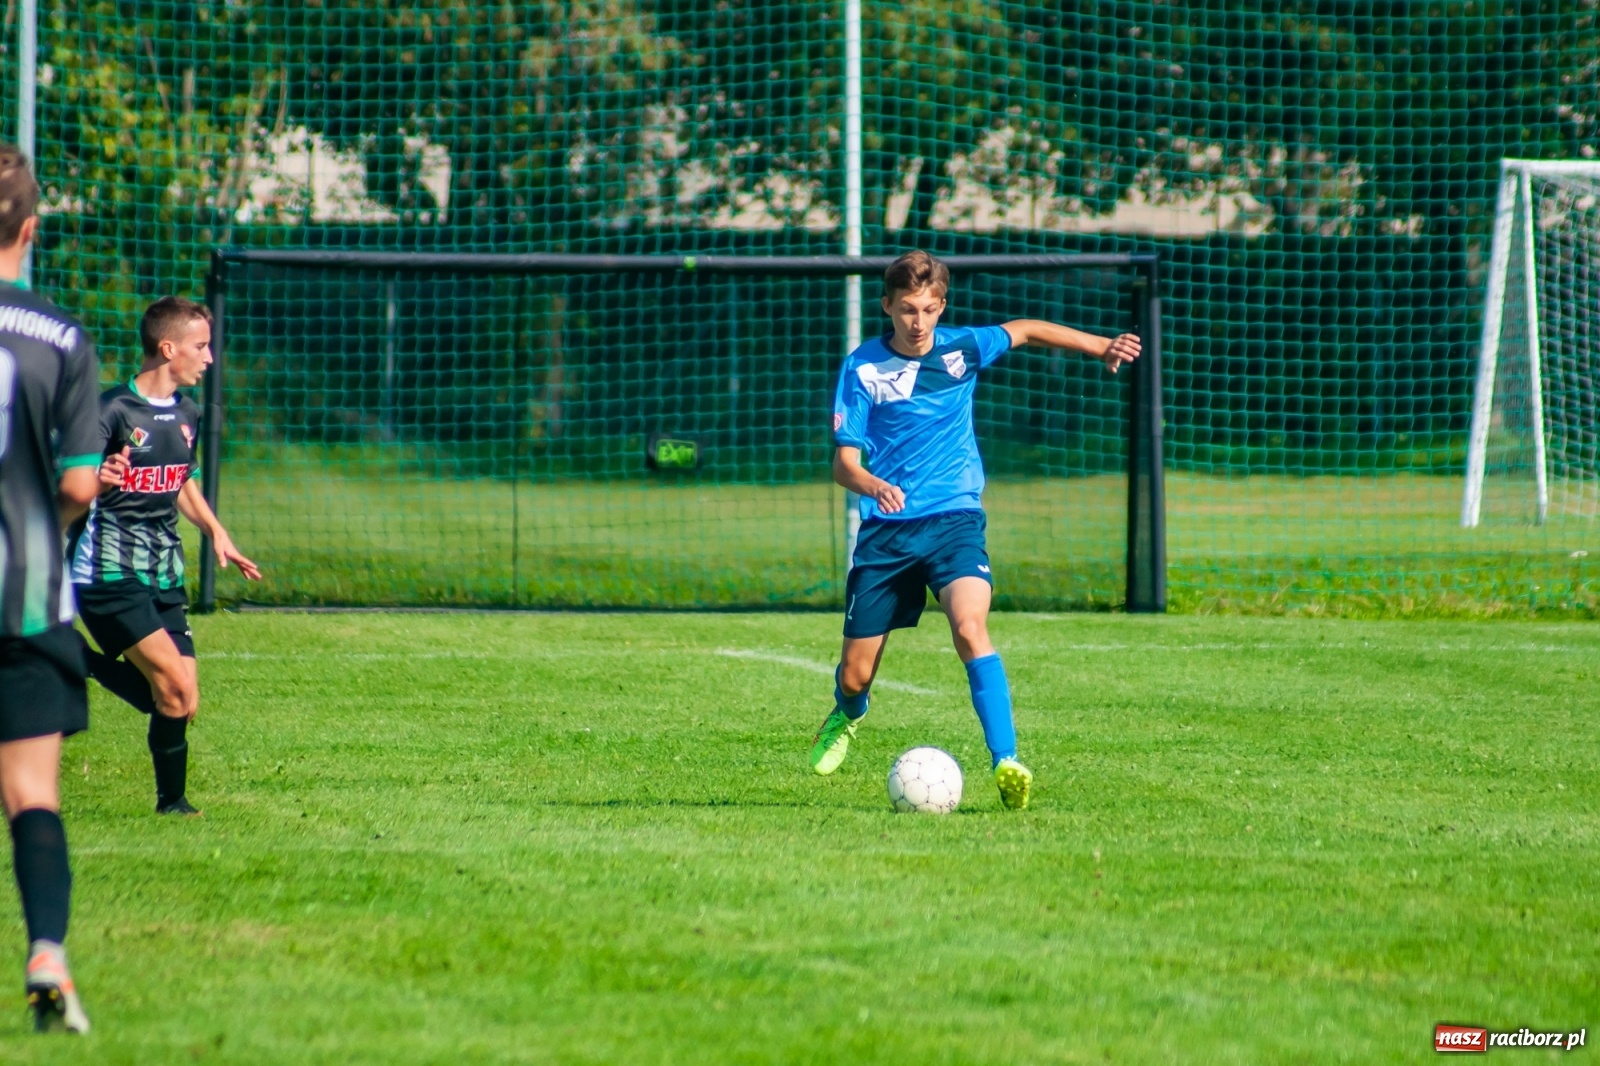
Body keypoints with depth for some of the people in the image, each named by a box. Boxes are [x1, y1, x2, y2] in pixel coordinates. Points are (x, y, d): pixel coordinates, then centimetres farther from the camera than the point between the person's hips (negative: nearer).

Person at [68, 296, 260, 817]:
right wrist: (97, 482, -37)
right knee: (176, 683, -17)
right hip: (109, 573, -7)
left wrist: (215, 531, 13)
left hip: (165, 575, 7)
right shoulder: (113, 410, -12)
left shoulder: (187, 415, 11)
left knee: (180, 703, -2)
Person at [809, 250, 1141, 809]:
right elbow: (844, 463, -6)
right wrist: (875, 486, -28)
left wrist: (1101, 346, 9)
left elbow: (1027, 330, 19)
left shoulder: (961, 349, 1)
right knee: (855, 675, 5)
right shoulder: (862, 368, -4)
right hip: (886, 529, 0)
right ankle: (846, 717, 44)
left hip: (954, 518, 0)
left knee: (969, 627, -29)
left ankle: (1005, 763, -32)